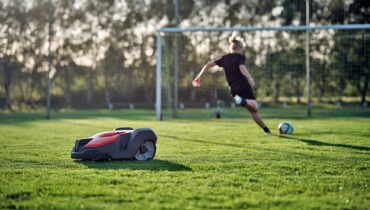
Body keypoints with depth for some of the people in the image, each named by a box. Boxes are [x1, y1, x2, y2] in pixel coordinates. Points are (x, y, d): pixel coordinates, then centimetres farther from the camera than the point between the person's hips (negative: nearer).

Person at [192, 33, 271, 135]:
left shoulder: (224, 58, 17)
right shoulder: (240, 57, 3)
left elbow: (208, 65, 10)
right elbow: (242, 68, -18)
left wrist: (199, 77, 14)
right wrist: (250, 78, -32)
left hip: (234, 89, 5)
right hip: (244, 85, -5)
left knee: (253, 111, 13)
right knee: (255, 107, -20)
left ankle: (266, 129, 9)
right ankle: (243, 101, -51)